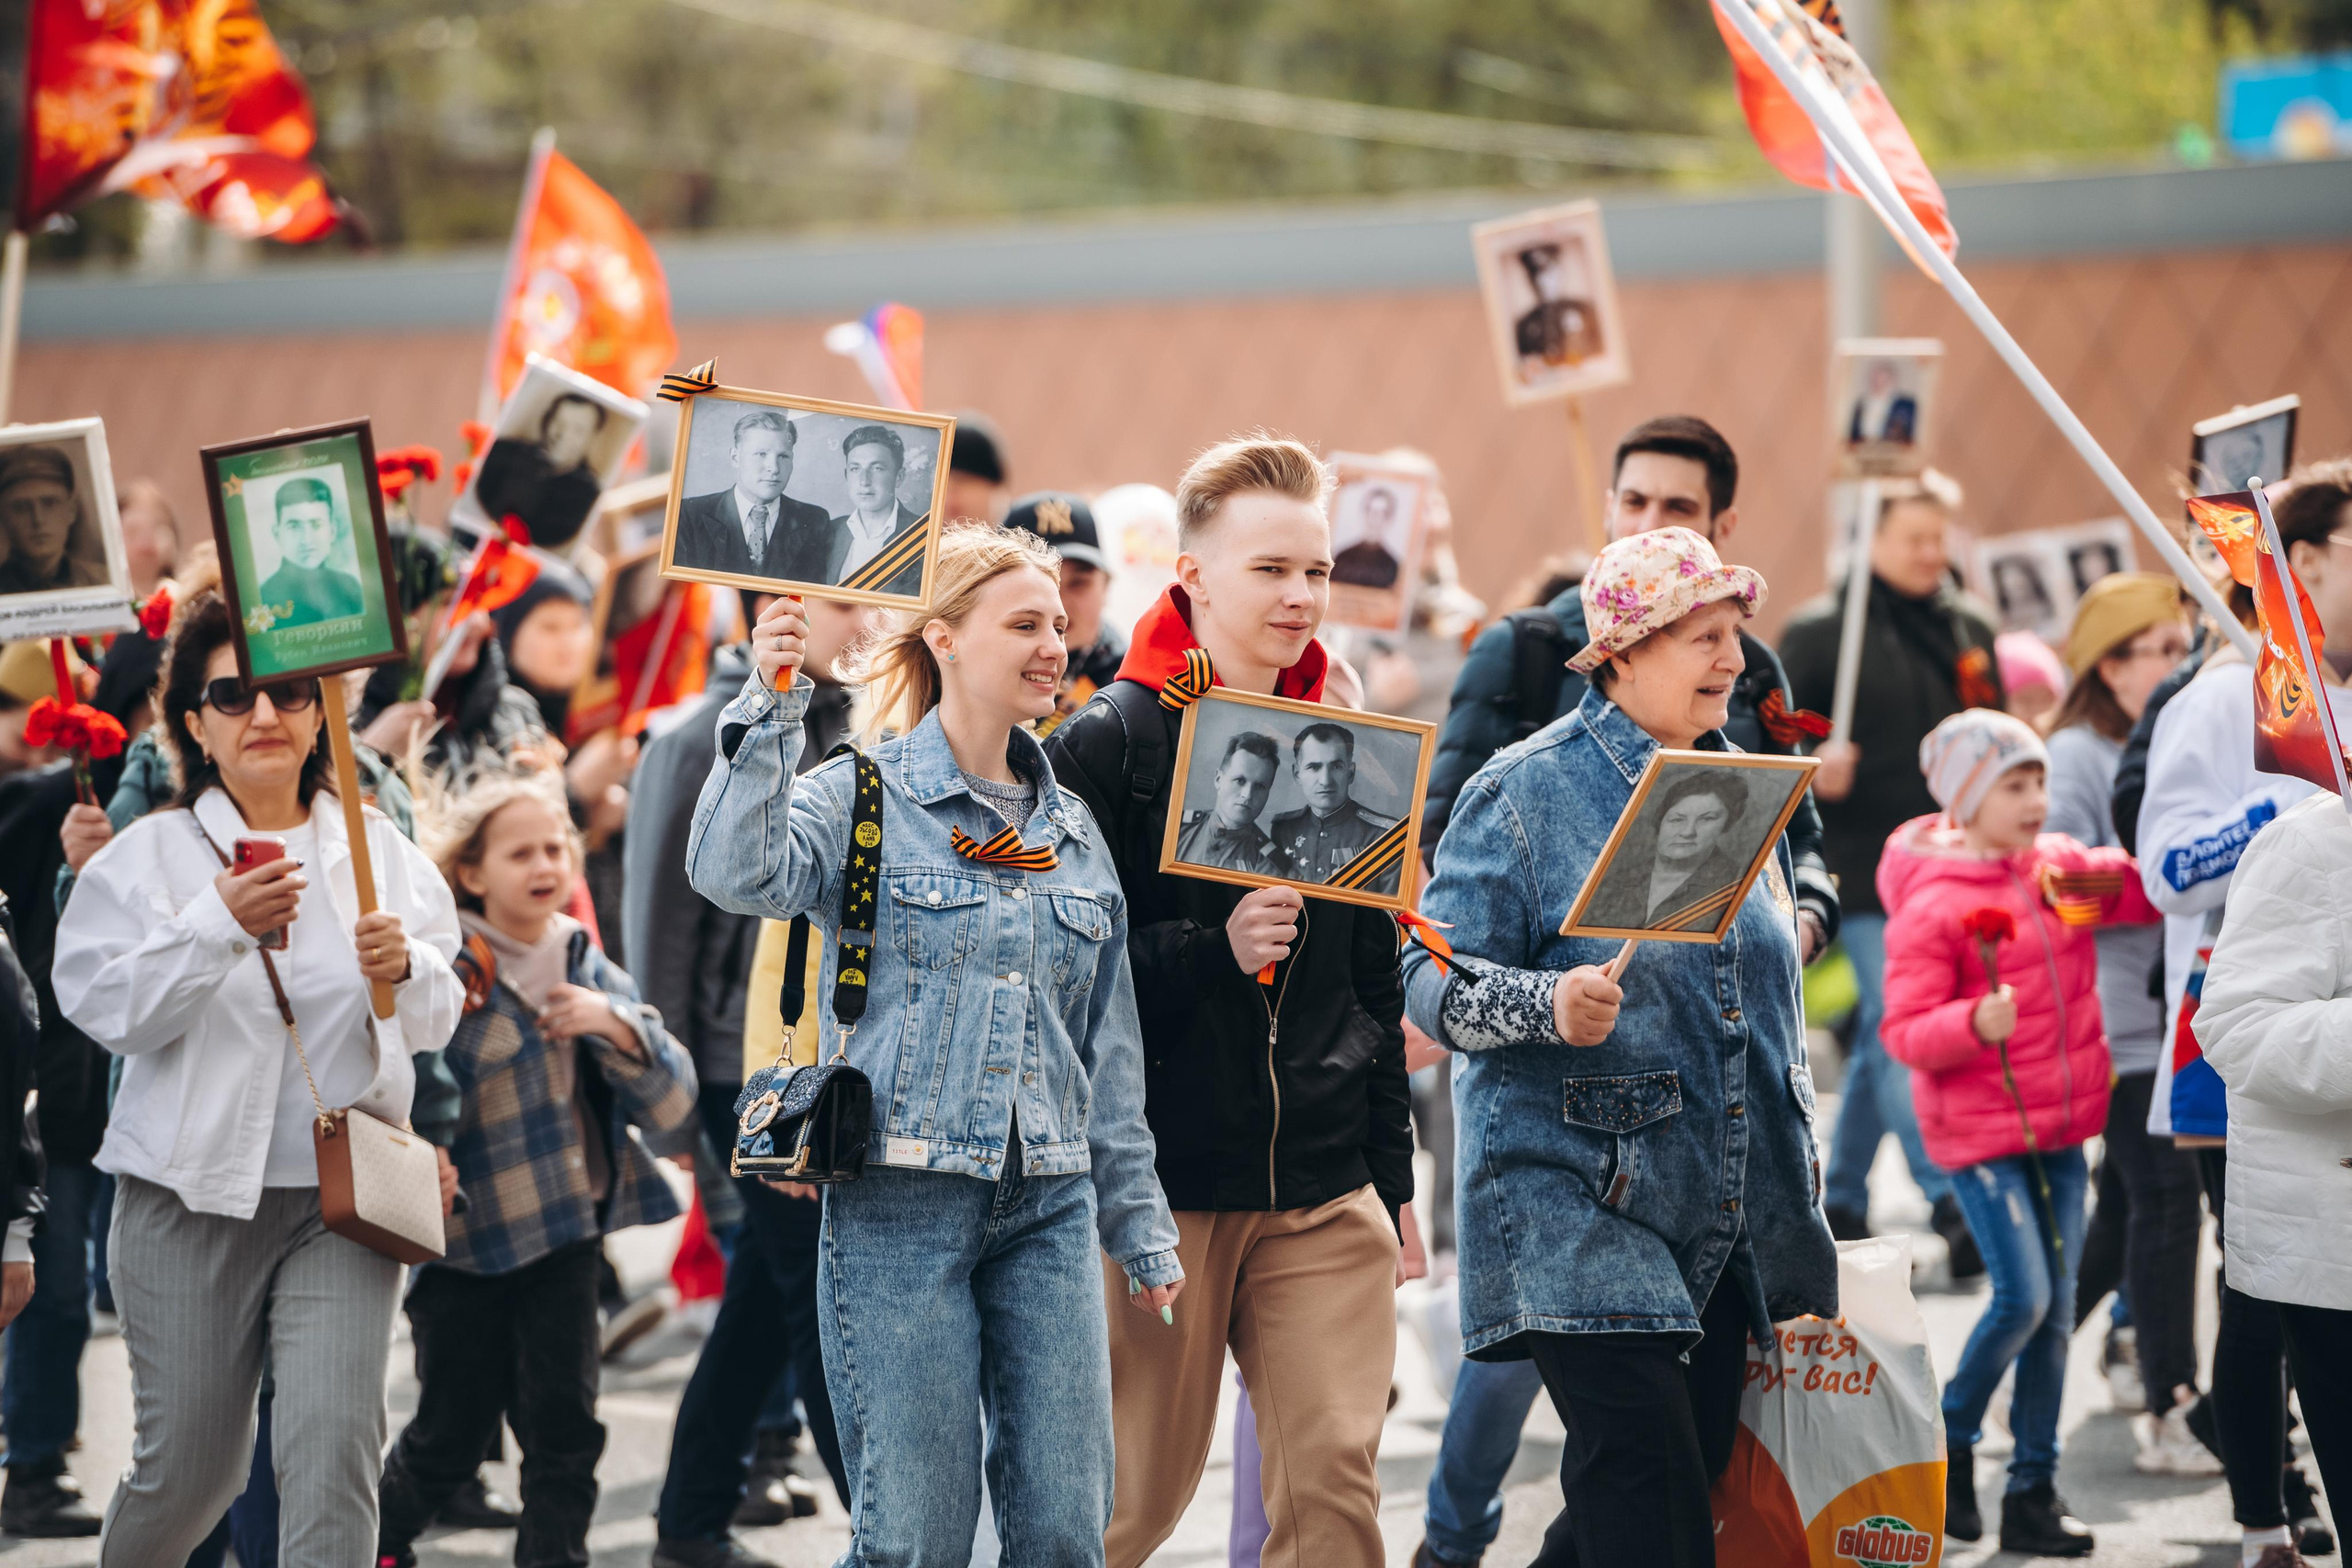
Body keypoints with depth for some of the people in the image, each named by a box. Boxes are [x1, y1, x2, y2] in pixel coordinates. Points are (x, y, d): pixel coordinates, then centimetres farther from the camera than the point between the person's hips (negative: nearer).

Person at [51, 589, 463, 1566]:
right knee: (188, 1462, 6)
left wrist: (406, 972, -11)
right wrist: (220, 924, -21)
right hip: (192, 1196, -1)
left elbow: (437, 1019, 11)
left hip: (342, 1197, 1)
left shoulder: (377, 850, 8)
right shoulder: (150, 854, 1)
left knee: (334, 1441, -14)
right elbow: (106, 1007, -10)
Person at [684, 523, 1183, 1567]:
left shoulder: (1073, 829, 15)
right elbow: (736, 872, -23)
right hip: (900, 1205, -5)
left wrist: (1137, 1227, 18)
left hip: (1048, 1208, 5)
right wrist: (772, 707, -29)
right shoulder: (860, 797, -1)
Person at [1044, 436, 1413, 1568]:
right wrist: (1214, 949, -20)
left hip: (1326, 1193, 4)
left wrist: (1392, 1181, 14)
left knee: (1336, 1474, -4)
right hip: (1161, 1185, -4)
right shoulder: (1109, 744, -5)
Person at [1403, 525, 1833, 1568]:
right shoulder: (1526, 794, -6)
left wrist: (1795, 1168, 23)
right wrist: (1551, 1004, -29)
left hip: (1723, 1224, 7)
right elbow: (1434, 981, -11)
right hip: (1574, 1205, -7)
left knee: (1688, 1471, 7)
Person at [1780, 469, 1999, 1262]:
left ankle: (1842, 1200, 23)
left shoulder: (1969, 630, 13)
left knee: (1881, 1042, 13)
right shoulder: (1819, 631, -4)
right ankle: (1951, 1203, -16)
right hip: (1869, 874, -6)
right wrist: (1812, 769, -26)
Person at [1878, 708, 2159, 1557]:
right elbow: (1904, 1031, -14)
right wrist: (1976, 1022, -31)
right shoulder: (1930, 906, -13)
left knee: (2055, 1307, 7)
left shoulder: (2063, 868, 5)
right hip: (1979, 1131, -6)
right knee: (2022, 1297, -14)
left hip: (2060, 1124, 6)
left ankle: (2035, 1489, 14)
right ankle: (1950, 1439, 12)